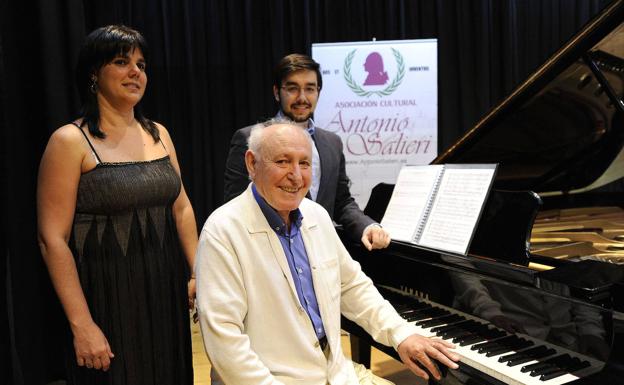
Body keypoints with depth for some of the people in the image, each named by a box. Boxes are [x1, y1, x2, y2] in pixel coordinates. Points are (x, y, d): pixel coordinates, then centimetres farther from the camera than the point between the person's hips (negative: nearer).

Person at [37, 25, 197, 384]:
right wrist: (81, 325, -16)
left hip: (168, 294, 5)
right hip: (108, 300, -5)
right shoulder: (70, 141, -10)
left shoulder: (158, 133, 7)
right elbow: (52, 239, -13)